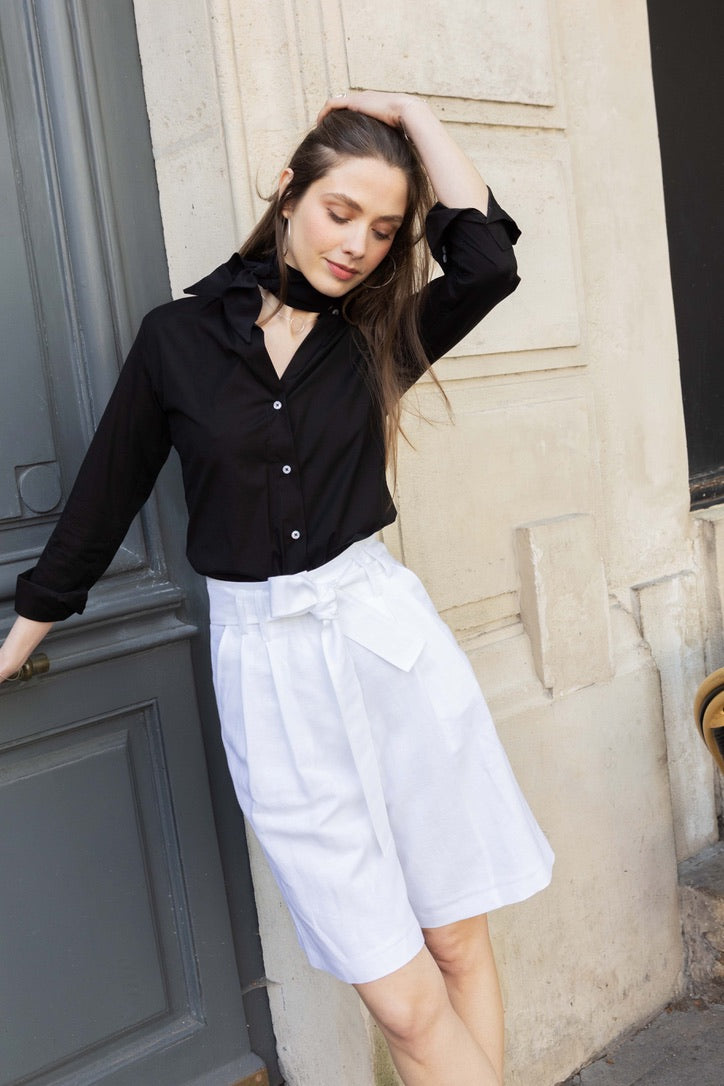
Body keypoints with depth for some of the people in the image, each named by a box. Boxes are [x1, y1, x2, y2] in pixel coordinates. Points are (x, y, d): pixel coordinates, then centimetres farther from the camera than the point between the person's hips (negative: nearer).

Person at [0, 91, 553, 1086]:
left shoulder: (376, 335, 6)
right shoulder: (178, 337, 2)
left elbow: (487, 261, -13)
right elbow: (106, 495, 9)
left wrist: (412, 116, 0)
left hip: (386, 639, 2)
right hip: (265, 665, -1)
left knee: (459, 942, 12)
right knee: (404, 1001, 2)